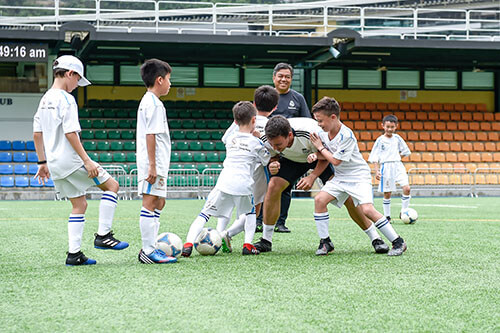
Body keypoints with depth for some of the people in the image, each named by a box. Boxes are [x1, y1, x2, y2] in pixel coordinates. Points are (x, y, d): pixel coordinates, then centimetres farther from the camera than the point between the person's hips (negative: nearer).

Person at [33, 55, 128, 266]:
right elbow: (70, 133, -21)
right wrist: (87, 161, -19)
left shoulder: (45, 99, 14)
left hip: (55, 163, 9)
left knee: (79, 204, 14)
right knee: (112, 185, 3)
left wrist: (43, 163, 21)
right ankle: (103, 235, 0)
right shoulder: (66, 99, -13)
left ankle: (74, 254, 8)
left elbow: (37, 133, 16)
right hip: (70, 160, -9)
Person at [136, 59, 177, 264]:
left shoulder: (146, 101, 19)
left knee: (158, 202, 15)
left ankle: (151, 247, 17)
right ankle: (148, 251, -9)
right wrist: (152, 166, -21)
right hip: (153, 163, -11)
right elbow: (151, 135, -19)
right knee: (150, 202, -10)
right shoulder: (154, 104, -13)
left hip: (155, 163, 11)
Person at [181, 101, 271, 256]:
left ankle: (189, 243, -13)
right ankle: (248, 245, 14)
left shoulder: (230, 140, 19)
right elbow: (267, 161, 13)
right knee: (250, 212, 25)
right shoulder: (255, 142, 5)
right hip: (243, 184, -2)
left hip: (223, 183, 2)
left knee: (204, 214, 3)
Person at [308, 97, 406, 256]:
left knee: (367, 209, -22)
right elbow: (325, 154, 13)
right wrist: (315, 155, -9)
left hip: (359, 175, -7)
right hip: (340, 177, 7)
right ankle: (325, 242, -3)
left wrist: (321, 147, -11)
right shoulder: (323, 133, -1)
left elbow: (336, 161, -21)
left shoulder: (346, 135, -24)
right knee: (319, 199, -14)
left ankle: (398, 242, -9)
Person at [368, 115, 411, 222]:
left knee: (406, 188, -14)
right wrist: (376, 170, -9)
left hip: (398, 165, 2)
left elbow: (405, 151, 22)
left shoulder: (397, 138, 9)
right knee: (387, 193, 1)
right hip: (385, 167, -2)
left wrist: (396, 157, 10)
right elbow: (375, 157, 0)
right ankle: (387, 216, 13)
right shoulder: (380, 140, 0)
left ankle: (403, 212, -1)